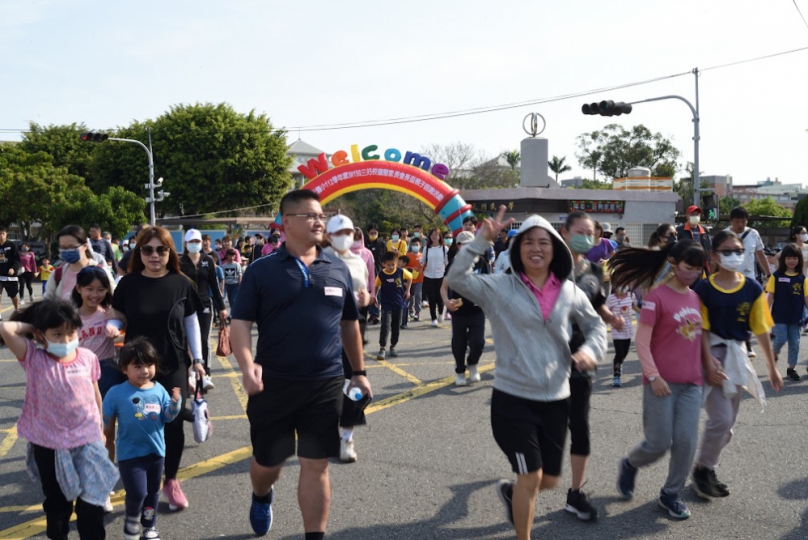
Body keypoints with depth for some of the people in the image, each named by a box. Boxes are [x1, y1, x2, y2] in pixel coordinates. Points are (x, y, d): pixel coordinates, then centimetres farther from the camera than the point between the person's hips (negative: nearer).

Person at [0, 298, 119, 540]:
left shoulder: (87, 357, -6)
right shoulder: (34, 358, -13)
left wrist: (100, 429, 13)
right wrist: (32, 326, -12)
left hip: (87, 441, 1)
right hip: (49, 445, 0)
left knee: (91, 501, 5)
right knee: (57, 501, 19)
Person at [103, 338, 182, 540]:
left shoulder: (159, 390, -3)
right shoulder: (116, 393, -12)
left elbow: (167, 417, 0)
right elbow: (107, 424, -3)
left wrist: (175, 402, -18)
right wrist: (109, 448, 3)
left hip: (156, 451, 4)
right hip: (130, 454, -4)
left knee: (153, 492, 17)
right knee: (137, 493, -10)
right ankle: (131, 519, 21)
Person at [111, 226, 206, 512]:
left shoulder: (181, 283, -3)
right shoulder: (128, 283, -3)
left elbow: (191, 322, 4)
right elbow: (118, 319, 8)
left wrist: (197, 358, 2)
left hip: (174, 365, 0)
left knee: (173, 423, 4)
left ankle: (171, 480, 23)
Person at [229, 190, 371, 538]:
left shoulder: (338, 270, 6)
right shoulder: (262, 270, -3)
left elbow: (349, 324, 15)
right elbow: (240, 323, -7)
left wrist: (359, 372, 16)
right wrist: (247, 366, -23)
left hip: (326, 385, 1)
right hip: (273, 384, -1)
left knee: (316, 466, 4)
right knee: (267, 461, 15)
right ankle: (261, 497, 49)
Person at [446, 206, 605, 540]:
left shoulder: (570, 292, 2)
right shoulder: (499, 287, -7)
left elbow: (595, 325, 16)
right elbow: (456, 279, -20)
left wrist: (591, 349, -4)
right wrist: (481, 241, -28)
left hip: (555, 399, 4)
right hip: (512, 398, -4)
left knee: (550, 480, 14)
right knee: (531, 476, 0)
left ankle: (511, 491, 47)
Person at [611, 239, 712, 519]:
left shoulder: (696, 298, 9)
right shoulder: (657, 297, -10)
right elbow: (642, 342, -12)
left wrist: (709, 366, 11)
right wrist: (653, 376, -16)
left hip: (691, 383, 5)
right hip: (662, 383, -5)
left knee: (686, 441, 1)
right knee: (659, 443, 0)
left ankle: (671, 494, 20)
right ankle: (629, 465, 32)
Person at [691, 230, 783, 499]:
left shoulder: (753, 288, -2)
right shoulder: (704, 288, -11)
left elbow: (761, 330, 2)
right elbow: (702, 329, -10)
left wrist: (772, 368, 4)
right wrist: (710, 361, -19)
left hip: (737, 356, 5)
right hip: (712, 354, -5)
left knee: (728, 422, 11)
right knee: (721, 419, -10)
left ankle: (708, 469, 27)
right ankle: (702, 469, 9)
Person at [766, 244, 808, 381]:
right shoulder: (776, 276, -3)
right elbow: (771, 296, -2)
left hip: (795, 316, 3)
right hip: (780, 315, -3)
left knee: (795, 342, 6)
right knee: (781, 339, -9)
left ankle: (791, 368, 19)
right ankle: (773, 354, 23)